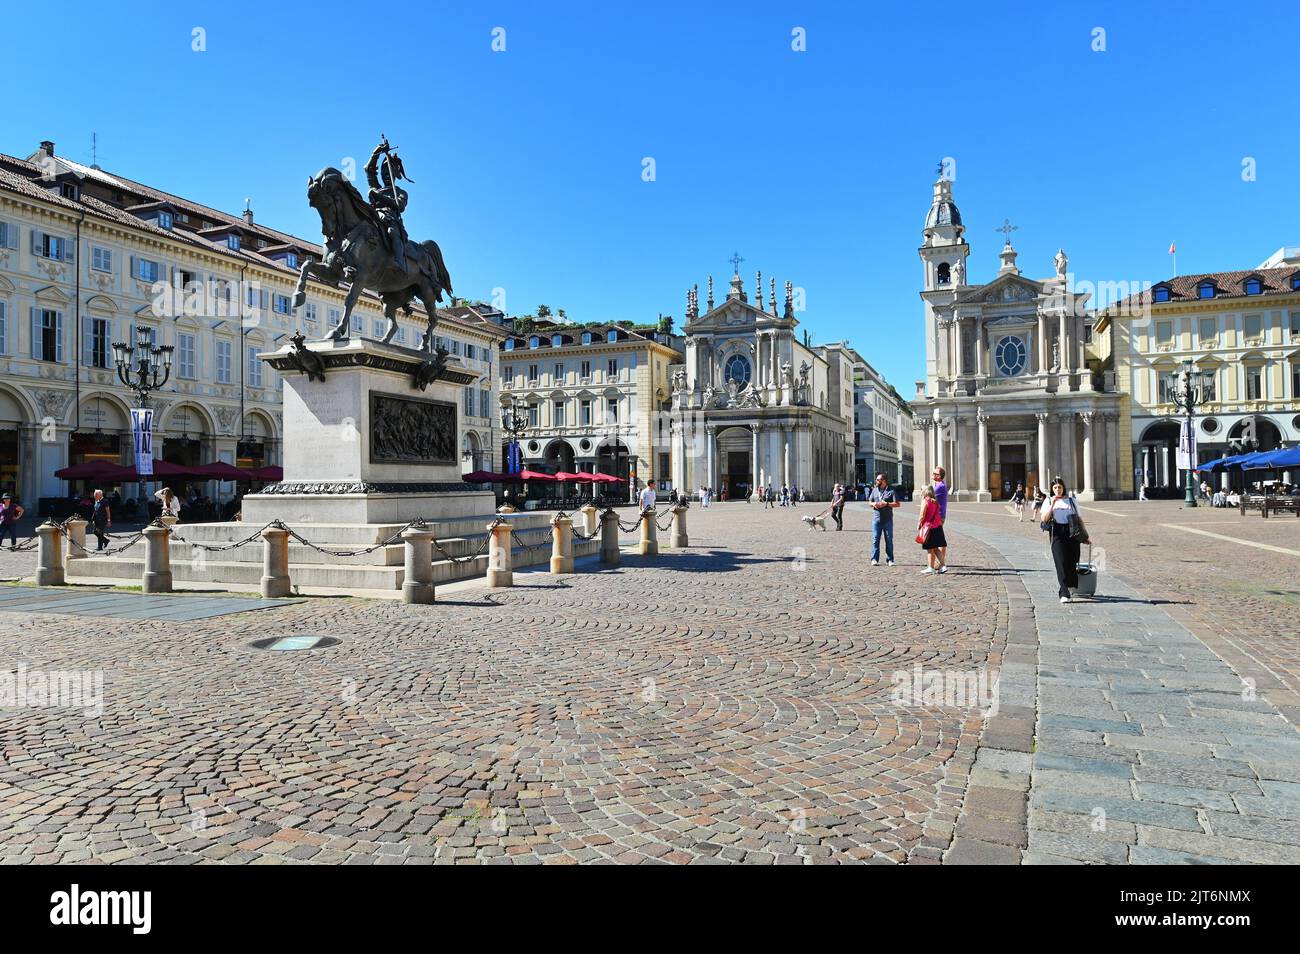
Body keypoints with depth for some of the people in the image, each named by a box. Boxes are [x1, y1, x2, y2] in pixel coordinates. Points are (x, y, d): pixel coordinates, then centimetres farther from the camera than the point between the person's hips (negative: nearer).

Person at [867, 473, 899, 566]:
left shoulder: (891, 490, -1)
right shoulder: (875, 490, 12)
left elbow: (897, 504, -4)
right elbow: (870, 502, 19)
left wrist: (886, 504, -16)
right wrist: (873, 504, -4)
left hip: (888, 519, -3)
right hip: (876, 518, 3)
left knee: (889, 540, 4)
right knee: (875, 539, -2)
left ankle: (889, 560, 11)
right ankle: (874, 559, 0)